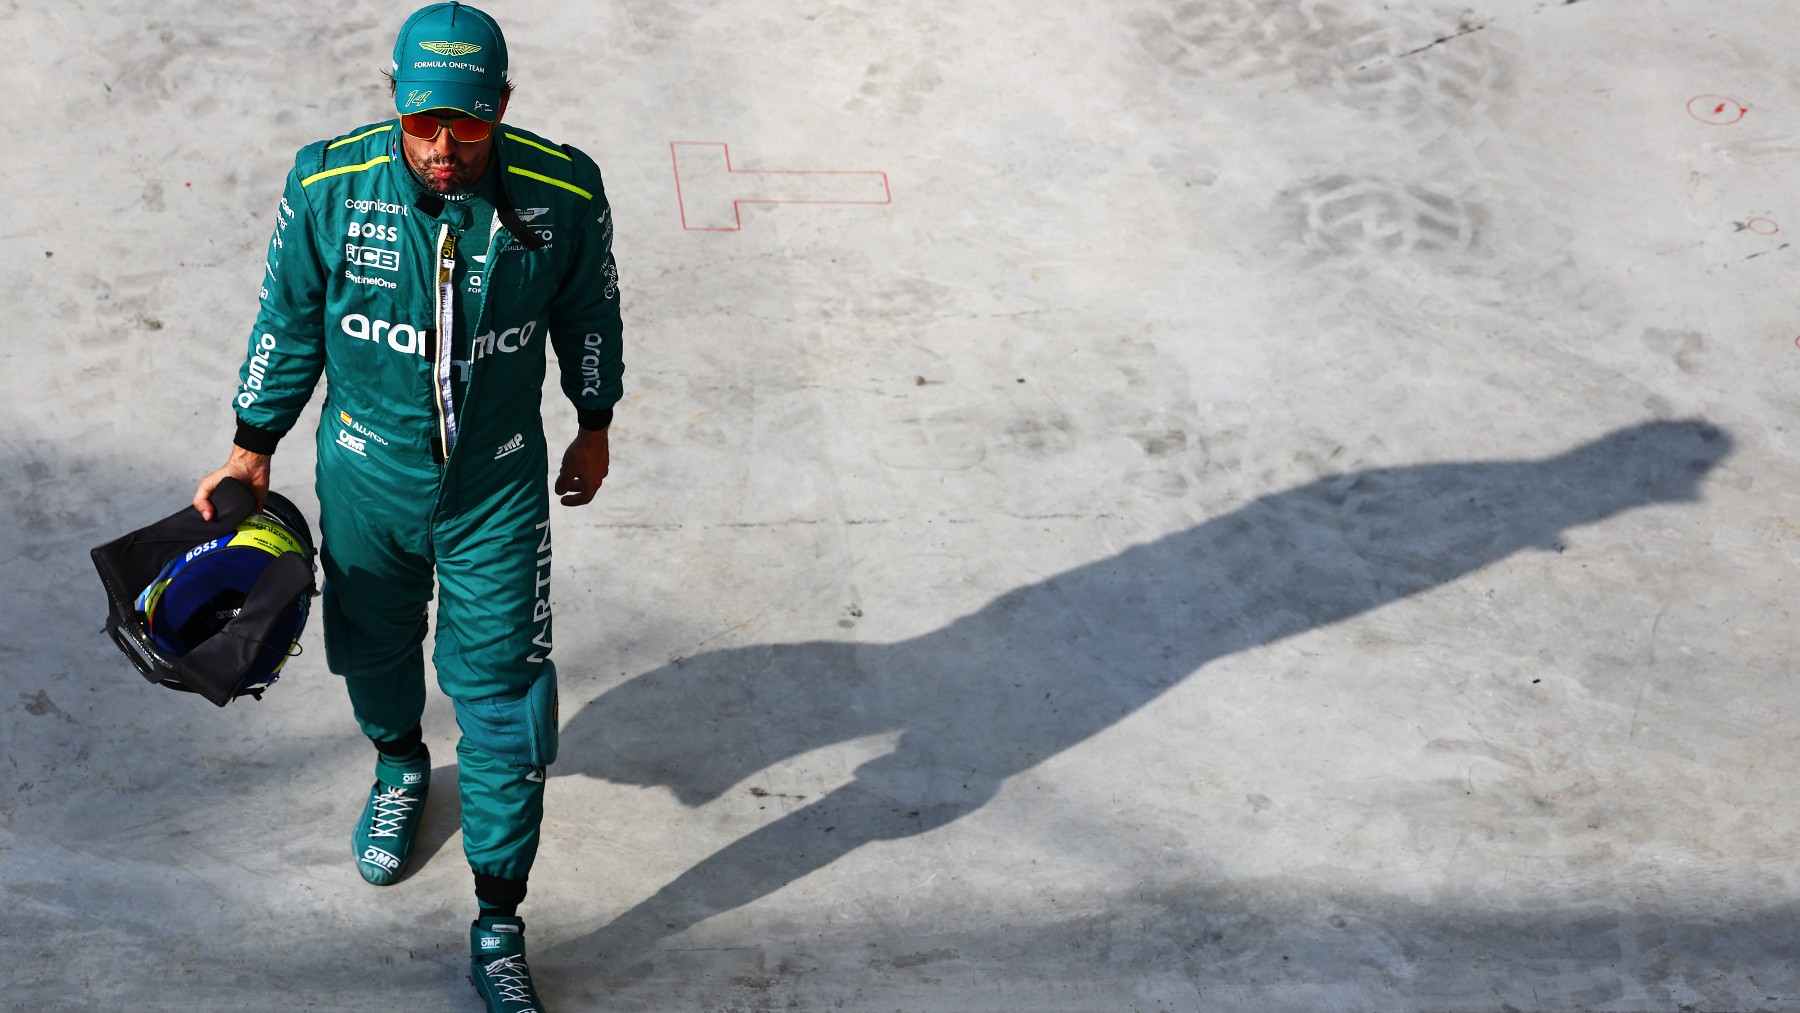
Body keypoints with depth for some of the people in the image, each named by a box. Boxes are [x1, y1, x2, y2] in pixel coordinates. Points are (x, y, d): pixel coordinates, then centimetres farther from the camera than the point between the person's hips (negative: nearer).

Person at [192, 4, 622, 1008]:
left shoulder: (562, 193, -20)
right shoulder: (329, 185, -19)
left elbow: (589, 311, 0)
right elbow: (290, 321, -3)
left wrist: (595, 427, 12)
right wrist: (251, 452, 5)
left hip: (497, 484, -1)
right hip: (368, 472, 1)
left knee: (504, 698, 1)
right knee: (375, 643, 24)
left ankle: (500, 926, 16)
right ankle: (399, 765, 59)